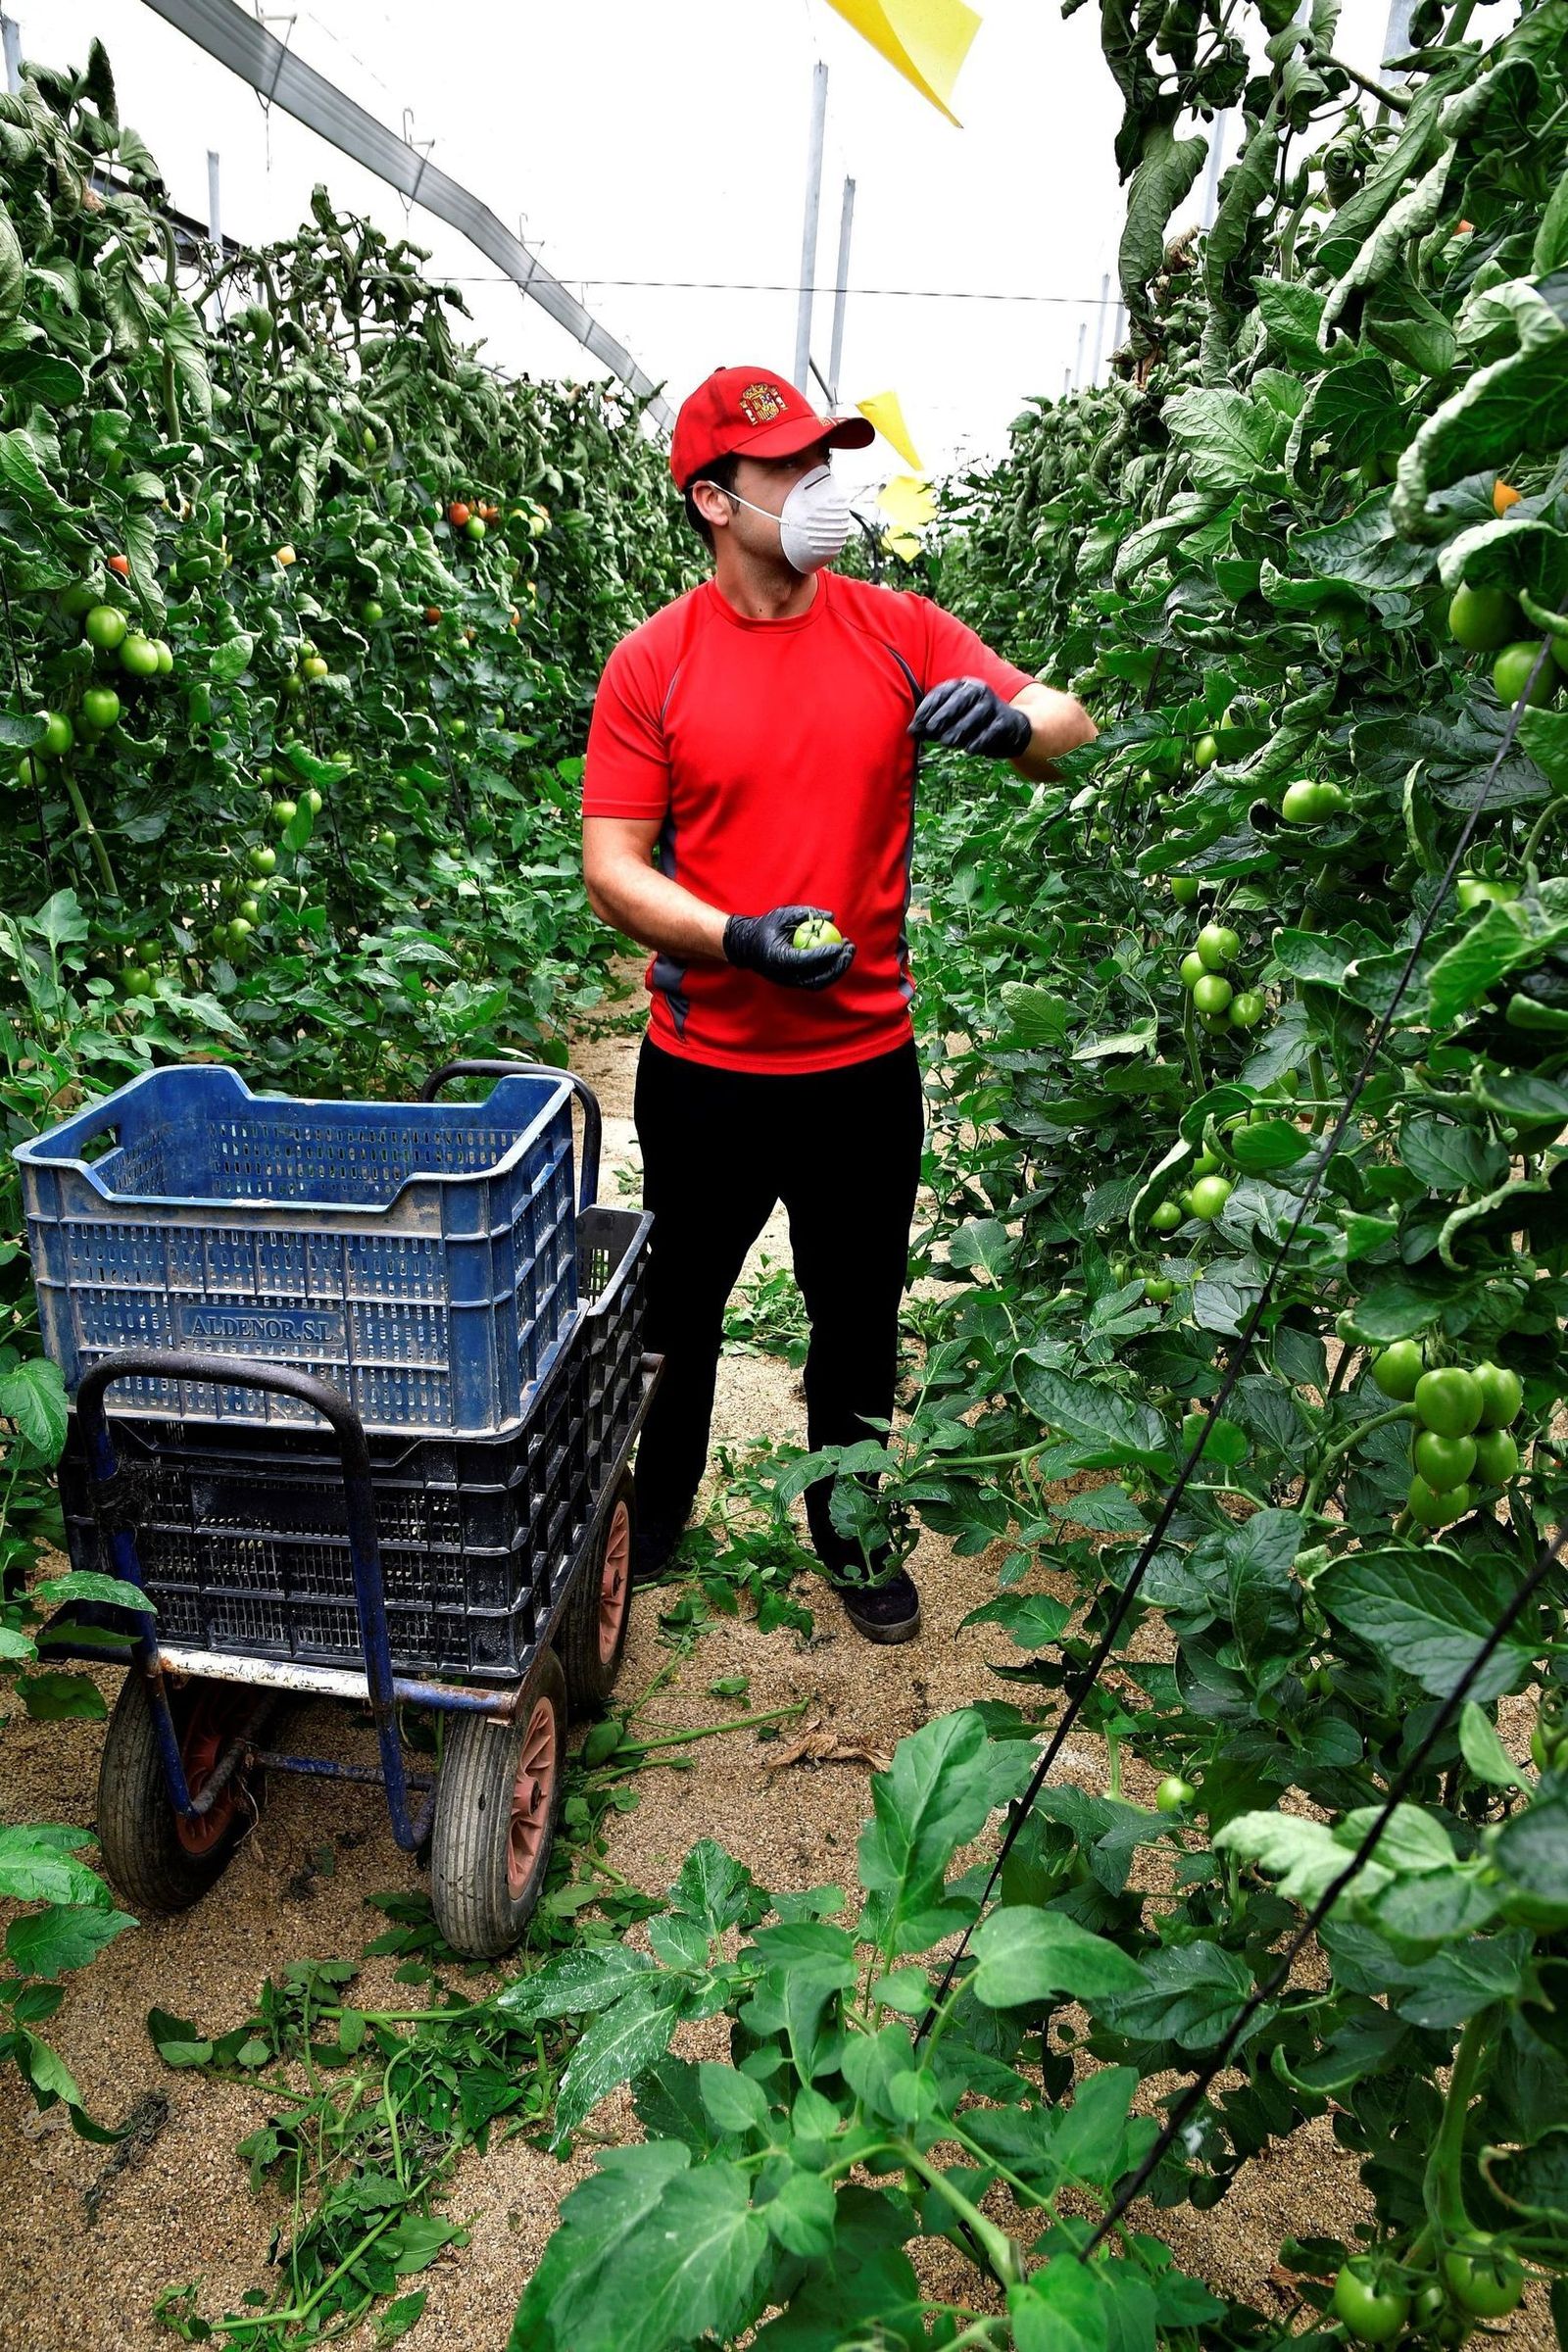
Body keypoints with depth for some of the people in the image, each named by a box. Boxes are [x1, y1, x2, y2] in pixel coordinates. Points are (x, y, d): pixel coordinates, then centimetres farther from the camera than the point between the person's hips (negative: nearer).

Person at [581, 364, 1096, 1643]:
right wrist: (738, 938, -25)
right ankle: (655, 1516, 45)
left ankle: (849, 1528, 43)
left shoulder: (900, 631, 0)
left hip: (866, 1064, 2)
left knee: (860, 1318, 17)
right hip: (705, 1068, -1)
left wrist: (1010, 722, -25)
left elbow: (1075, 731, -1)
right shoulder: (652, 663, -5)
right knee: (681, 1307, 17)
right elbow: (612, 867, -8)